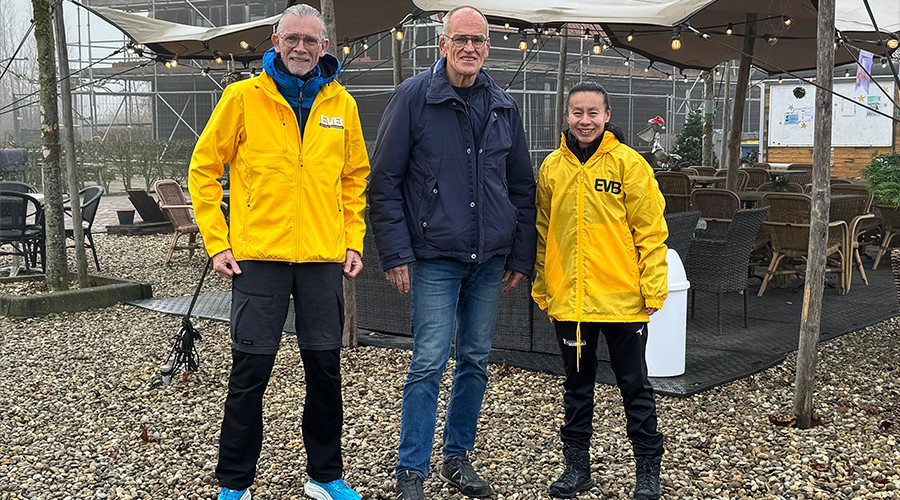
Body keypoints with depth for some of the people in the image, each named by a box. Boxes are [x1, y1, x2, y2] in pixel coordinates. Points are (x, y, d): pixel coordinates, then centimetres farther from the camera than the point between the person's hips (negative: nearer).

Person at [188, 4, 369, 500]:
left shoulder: (341, 104, 7)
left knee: (325, 366, 8)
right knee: (251, 369, 1)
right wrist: (217, 243, -3)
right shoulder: (242, 97, -1)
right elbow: (203, 170, 3)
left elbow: (355, 178, 17)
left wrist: (354, 241, 9)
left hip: (324, 257, 3)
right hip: (258, 255, -2)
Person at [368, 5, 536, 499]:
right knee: (429, 362, -5)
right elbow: (384, 181, -5)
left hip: (489, 260, 5)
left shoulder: (504, 107, 9)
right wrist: (396, 254, -11)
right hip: (434, 257, -5)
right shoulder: (413, 97, -4)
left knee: (475, 360, 11)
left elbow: (522, 188, 15)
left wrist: (521, 256, 10)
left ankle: (458, 457, 26)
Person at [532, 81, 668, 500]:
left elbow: (651, 231, -5)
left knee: (634, 385, 7)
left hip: (621, 299, -3)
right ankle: (576, 466, 27)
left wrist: (653, 289, -9)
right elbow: (542, 233, 13)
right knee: (577, 385, 14)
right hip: (568, 300, 4)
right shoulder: (552, 167, 6)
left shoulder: (628, 163, -5)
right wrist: (541, 286, 11)